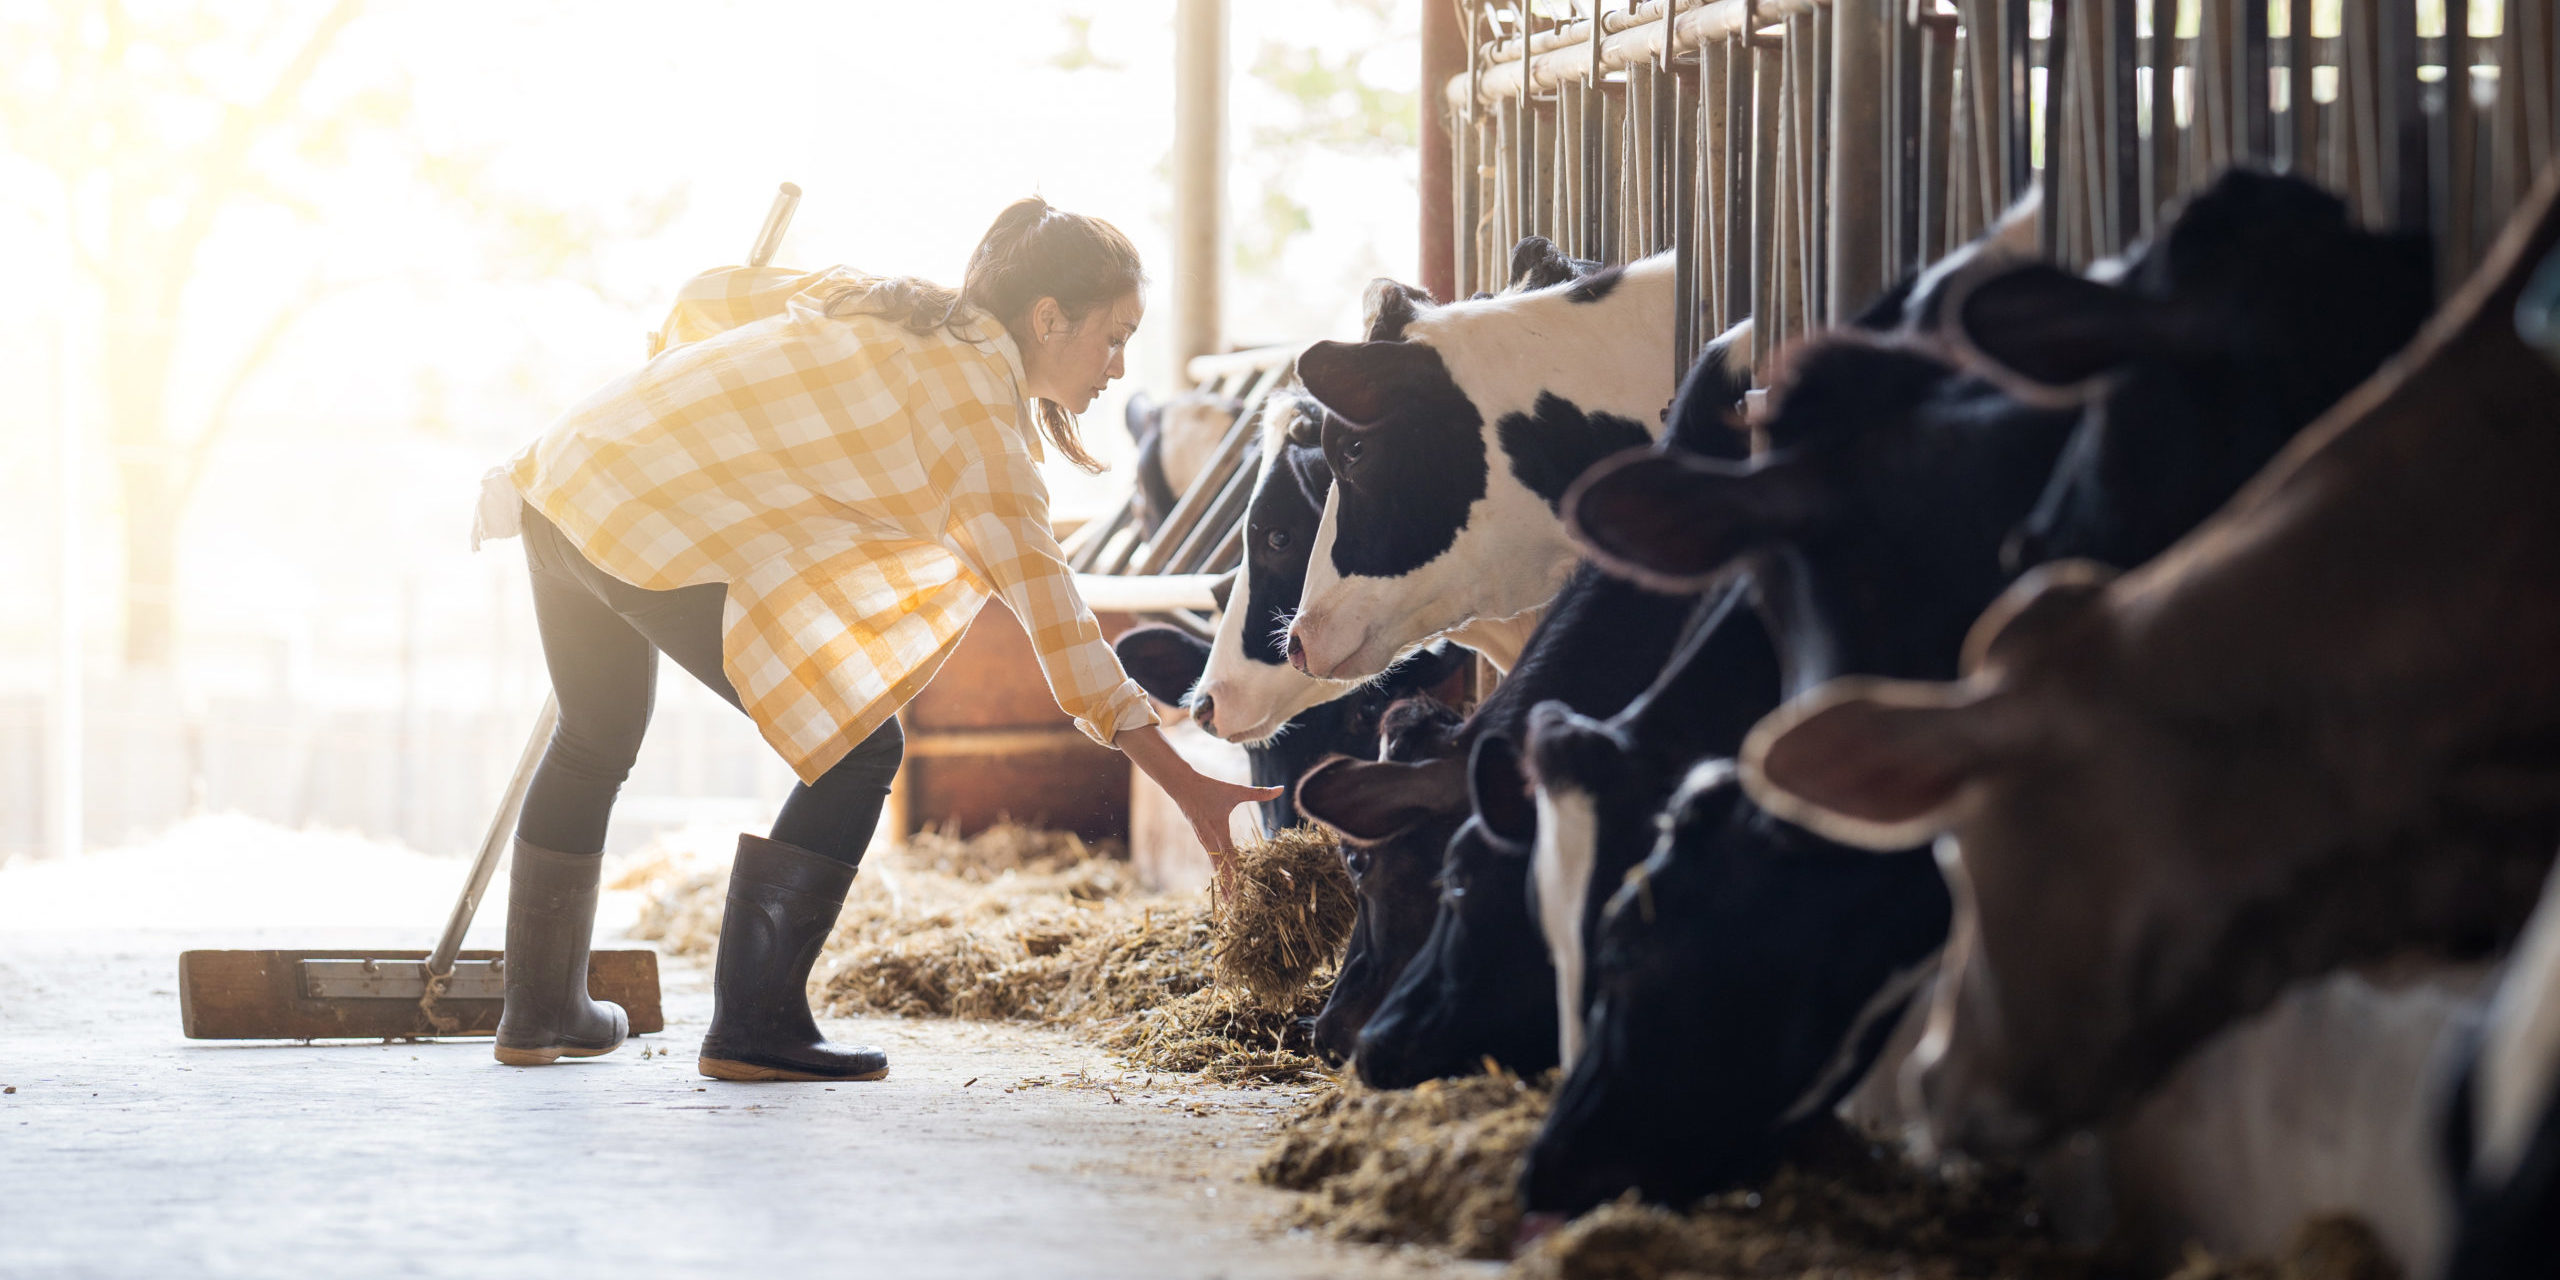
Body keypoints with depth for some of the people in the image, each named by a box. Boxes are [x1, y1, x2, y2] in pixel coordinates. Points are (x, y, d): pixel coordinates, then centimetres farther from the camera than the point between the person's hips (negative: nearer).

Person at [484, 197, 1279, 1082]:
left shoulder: (874, 299, 15)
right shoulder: (981, 403, -7)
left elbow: (709, 297, 23)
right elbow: (1044, 602, -11)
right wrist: (1182, 784, -11)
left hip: (568, 474, 9)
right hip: (660, 536, -9)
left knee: (598, 740, 29)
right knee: (859, 747, -2)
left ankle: (539, 1009, 42)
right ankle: (753, 1026, 0)